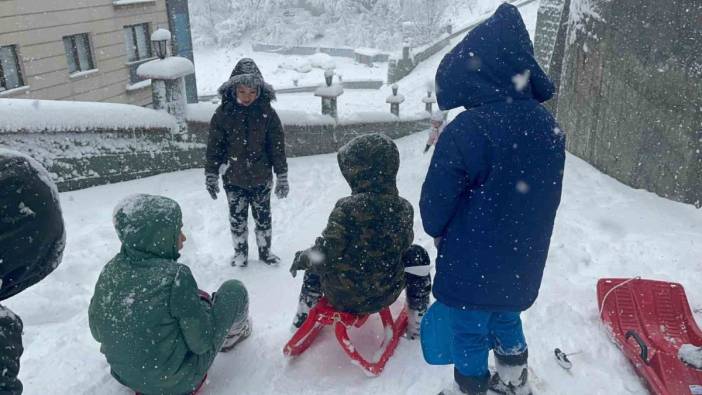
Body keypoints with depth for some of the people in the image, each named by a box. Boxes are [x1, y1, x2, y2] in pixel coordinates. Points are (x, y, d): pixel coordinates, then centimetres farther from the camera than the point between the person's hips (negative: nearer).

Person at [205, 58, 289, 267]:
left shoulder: (267, 113, -10)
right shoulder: (224, 113, -10)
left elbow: (277, 147, -5)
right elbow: (214, 147, -3)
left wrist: (282, 177, -3)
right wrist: (211, 176, -2)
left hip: (261, 179, 0)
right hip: (233, 179, 0)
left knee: (263, 217, 16)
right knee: (237, 219, 14)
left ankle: (265, 251, 36)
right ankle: (240, 253, 34)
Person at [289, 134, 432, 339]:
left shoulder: (348, 208, -25)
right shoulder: (404, 209, -11)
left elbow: (325, 253, -22)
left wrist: (301, 258, -1)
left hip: (340, 296, -1)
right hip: (383, 296, 2)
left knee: (317, 259, 28)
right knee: (417, 255, 24)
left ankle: (303, 315, 40)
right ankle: (417, 322, 30)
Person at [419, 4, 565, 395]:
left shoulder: (466, 131, -28)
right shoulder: (548, 126, -4)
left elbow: (436, 201, -18)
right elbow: (548, 196, 7)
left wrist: (440, 232, 4)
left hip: (472, 265, -7)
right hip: (523, 262, 7)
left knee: (470, 333, 14)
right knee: (507, 320, 27)